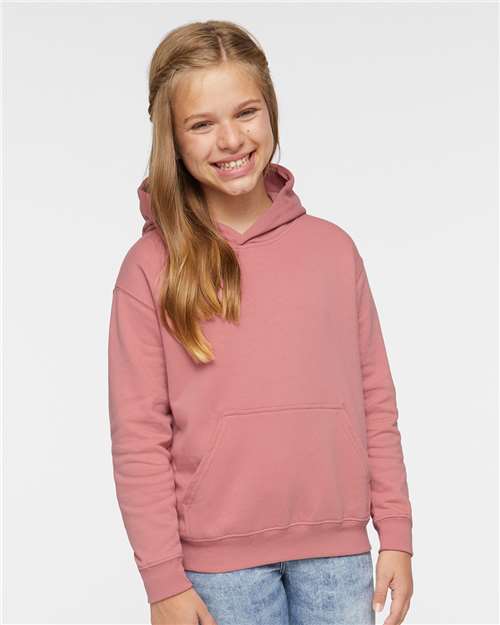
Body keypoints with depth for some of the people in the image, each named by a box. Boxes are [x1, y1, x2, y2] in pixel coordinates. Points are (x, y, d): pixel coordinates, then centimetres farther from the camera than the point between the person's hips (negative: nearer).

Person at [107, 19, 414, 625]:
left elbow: (376, 403, 5)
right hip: (220, 562, -2)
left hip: (339, 551, 2)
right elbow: (138, 437, -5)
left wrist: (397, 535, 5)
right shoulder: (151, 267, -5)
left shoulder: (332, 248, 3)